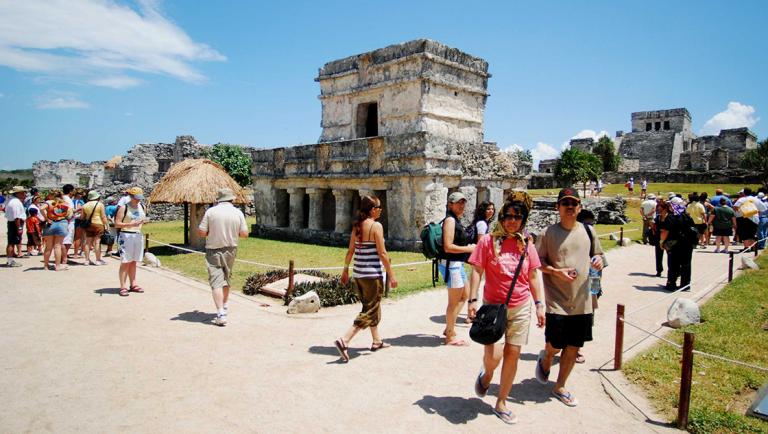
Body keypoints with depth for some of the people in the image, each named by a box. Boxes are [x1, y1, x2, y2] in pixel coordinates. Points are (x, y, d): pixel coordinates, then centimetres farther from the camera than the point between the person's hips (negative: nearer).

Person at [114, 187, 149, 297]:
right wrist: (130, 224, -23)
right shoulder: (124, 207, -8)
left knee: (133, 262, 13)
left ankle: (133, 284, 19)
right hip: (126, 236, -6)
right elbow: (117, 224, -11)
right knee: (125, 262, -5)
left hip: (138, 235, 6)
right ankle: (123, 287, -1)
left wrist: (144, 221, -1)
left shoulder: (142, 207, 10)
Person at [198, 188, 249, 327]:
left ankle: (221, 314, -13)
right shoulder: (238, 213, -4)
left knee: (216, 282, -4)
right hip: (231, 250, 3)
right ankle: (225, 307, 35)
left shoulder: (210, 211, -9)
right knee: (226, 280, 21)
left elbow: (201, 232, -9)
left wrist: (212, 232, 11)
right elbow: (244, 233, -2)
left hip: (213, 251, -3)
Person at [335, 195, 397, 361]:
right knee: (369, 311, -1)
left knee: (373, 307, 22)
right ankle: (344, 341, -11)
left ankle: (376, 341, 33)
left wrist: (345, 270, 18)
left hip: (358, 274, 8)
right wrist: (391, 275, -10)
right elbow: (382, 254, -15)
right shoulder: (376, 226, -14)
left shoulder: (357, 226, 7)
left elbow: (350, 251, 10)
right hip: (373, 274, -8)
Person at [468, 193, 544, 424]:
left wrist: (540, 305, 7)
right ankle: (486, 375, 25)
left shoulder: (526, 245, 4)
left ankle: (501, 403, 24)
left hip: (521, 308, 3)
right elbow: (477, 272, -5)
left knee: (512, 355, 7)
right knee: (494, 355, -14)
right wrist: (473, 300, -13)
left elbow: (534, 276, 10)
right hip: (493, 306, -3)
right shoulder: (488, 241, -5)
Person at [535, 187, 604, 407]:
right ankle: (545, 359, 37)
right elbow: (537, 262, -5)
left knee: (573, 347, 10)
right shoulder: (549, 232, -6)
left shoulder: (588, 231, 6)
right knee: (555, 345, 0)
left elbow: (597, 254, 18)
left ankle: (560, 387, 28)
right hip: (557, 301, -4)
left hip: (582, 301, 4)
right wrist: (557, 271, -20)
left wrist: (598, 261, -5)